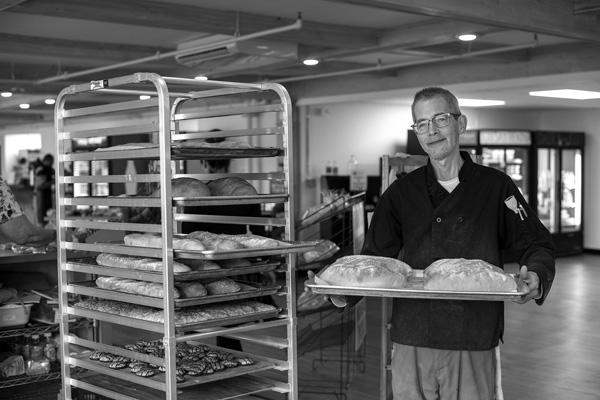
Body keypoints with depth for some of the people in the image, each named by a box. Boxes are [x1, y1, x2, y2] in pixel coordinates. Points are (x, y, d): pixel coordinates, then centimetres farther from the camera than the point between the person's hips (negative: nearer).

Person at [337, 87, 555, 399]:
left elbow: (537, 245, 5)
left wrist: (535, 275, -15)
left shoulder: (495, 186, 1)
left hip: (475, 346, -1)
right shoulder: (401, 192, 6)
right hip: (412, 342, 2)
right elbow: (374, 256, 8)